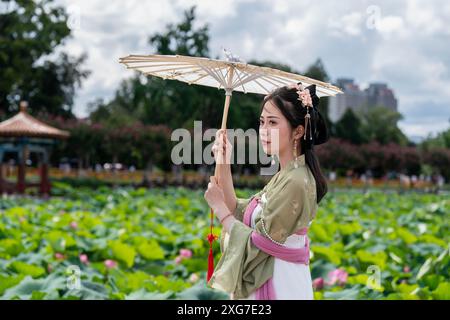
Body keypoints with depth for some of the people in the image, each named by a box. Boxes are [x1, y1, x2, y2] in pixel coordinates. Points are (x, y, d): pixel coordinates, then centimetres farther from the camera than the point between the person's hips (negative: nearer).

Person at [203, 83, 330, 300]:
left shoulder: (294, 182, -21)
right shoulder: (286, 176, 8)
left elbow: (257, 245, -19)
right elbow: (238, 212, 9)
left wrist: (218, 207, -8)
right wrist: (223, 166, 1)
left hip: (279, 288, -9)